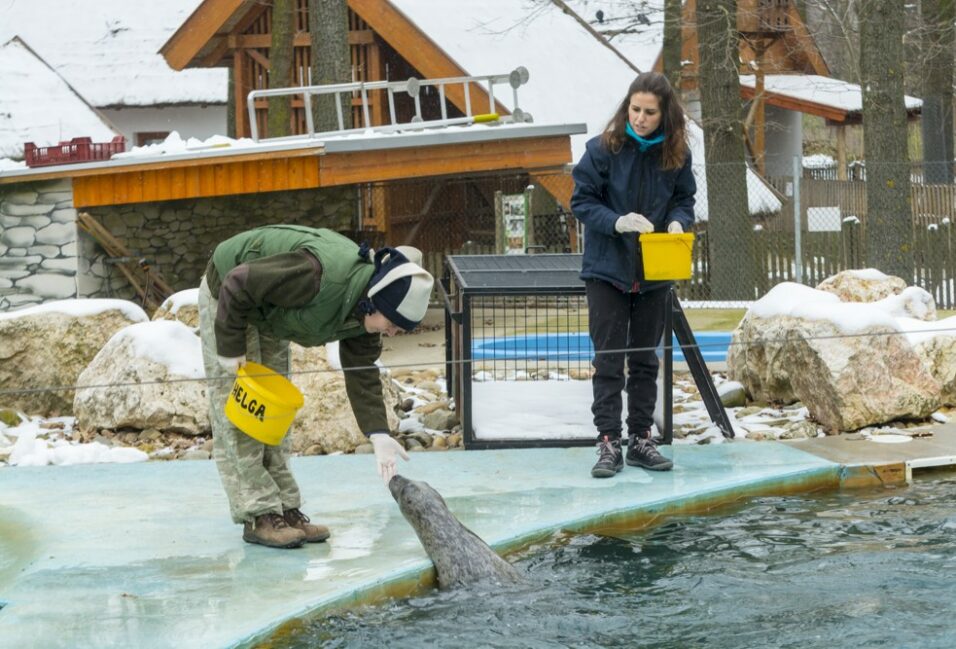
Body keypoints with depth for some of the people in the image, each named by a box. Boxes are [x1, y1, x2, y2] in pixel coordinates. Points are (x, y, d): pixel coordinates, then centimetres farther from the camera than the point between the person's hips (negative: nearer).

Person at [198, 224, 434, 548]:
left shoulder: (365, 307, -13)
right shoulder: (319, 277, -40)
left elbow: (362, 373, -6)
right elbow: (238, 283, -34)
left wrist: (378, 434, -17)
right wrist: (231, 349, -24)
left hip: (268, 313, 8)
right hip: (225, 295, -8)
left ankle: (285, 509, 13)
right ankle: (259, 516, -9)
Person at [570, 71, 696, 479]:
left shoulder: (676, 155, -1)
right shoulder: (603, 149, -10)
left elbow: (685, 200, 10)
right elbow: (581, 201, -7)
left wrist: (678, 221, -11)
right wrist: (617, 222, -22)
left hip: (653, 273, 3)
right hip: (608, 269, -3)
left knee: (645, 359, 11)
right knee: (608, 359, -3)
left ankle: (641, 439, 19)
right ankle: (608, 443, -1)